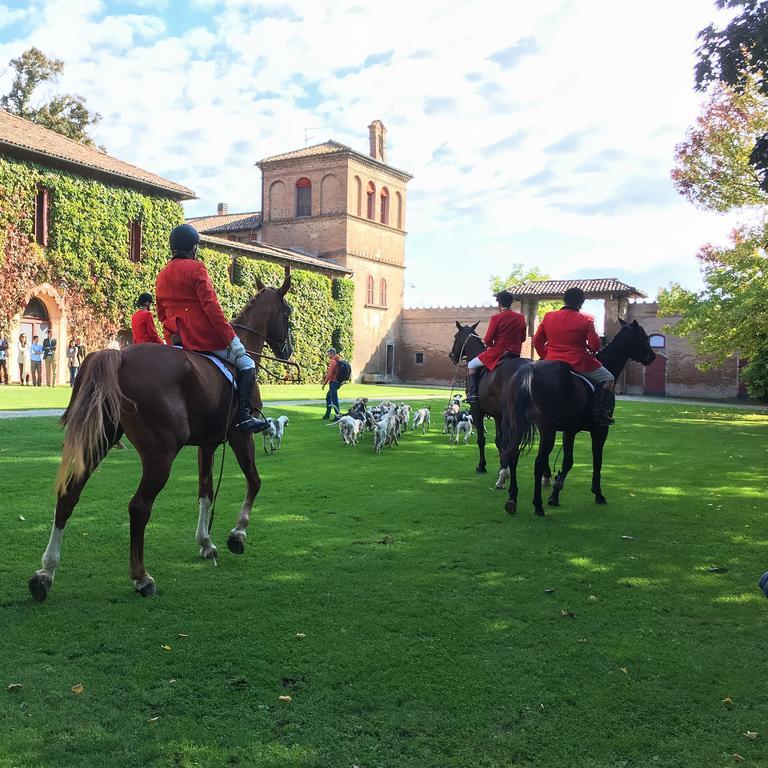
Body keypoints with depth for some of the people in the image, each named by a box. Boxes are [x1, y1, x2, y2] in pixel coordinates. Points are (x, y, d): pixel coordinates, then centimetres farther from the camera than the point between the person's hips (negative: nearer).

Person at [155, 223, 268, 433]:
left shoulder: (162, 275, 14)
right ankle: (244, 416, -10)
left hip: (175, 339, 8)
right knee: (246, 363, 2)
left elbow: (161, 313, 18)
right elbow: (211, 306, -15)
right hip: (203, 336, -8)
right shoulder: (196, 268, -8)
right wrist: (232, 338, -15)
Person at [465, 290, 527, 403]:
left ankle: (473, 393, -1)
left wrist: (489, 346, 10)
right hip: (515, 354, 6)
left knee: (471, 365, 12)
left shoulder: (496, 318, -13)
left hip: (497, 353, -6)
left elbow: (487, 340, -11)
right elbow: (522, 338, 12)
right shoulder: (521, 317, 3)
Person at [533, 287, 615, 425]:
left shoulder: (548, 317, 4)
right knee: (608, 379, 11)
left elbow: (537, 341, 8)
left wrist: (545, 356, 19)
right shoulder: (586, 320, -8)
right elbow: (595, 345, -9)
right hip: (579, 364, -4)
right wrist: (592, 350, 13)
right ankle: (602, 413, -4)